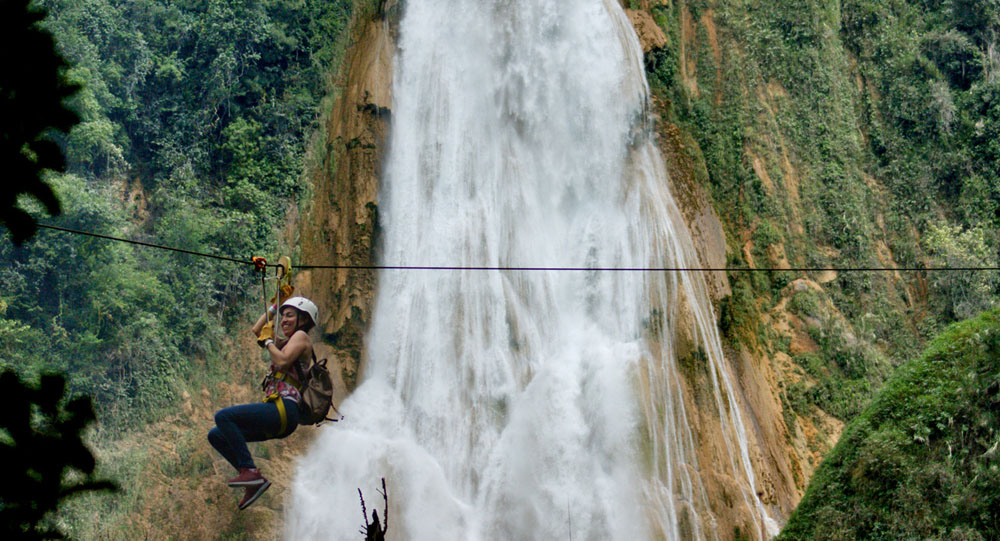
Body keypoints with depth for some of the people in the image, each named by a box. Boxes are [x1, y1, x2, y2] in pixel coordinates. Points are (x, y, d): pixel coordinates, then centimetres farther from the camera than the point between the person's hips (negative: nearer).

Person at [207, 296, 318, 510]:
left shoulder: (301, 336, 2)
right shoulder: (286, 342, 27)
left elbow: (282, 362, -16)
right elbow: (255, 332, 38)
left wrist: (268, 340, -1)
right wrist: (274, 306, 34)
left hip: (284, 409, -10)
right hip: (277, 415, 10)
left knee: (223, 416, -22)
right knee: (215, 435, 7)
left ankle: (249, 470, -23)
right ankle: (254, 481, -2)